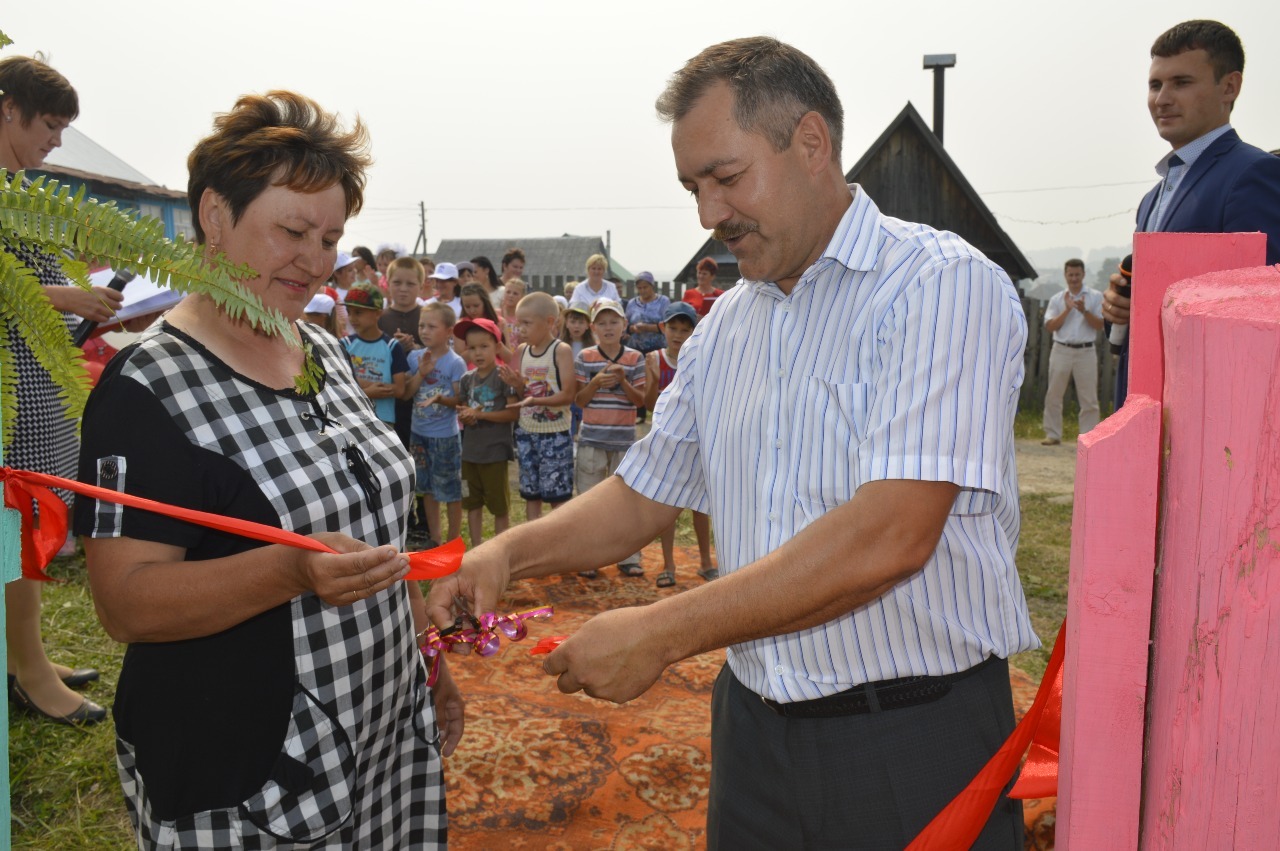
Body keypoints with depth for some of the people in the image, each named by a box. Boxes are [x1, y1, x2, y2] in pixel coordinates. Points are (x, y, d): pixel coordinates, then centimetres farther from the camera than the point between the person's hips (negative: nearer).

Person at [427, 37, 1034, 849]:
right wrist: (511, 551, -5)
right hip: (754, 725, 6)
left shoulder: (944, 286, -14)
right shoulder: (724, 327, 8)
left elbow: (893, 533, -24)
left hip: (916, 742, -5)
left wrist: (663, 632, -22)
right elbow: (643, 495, 13)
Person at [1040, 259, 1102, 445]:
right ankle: (1053, 435, 11)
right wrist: (1067, 310, -11)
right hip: (1061, 351, 1)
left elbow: (1099, 325, -1)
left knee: (1089, 398, -1)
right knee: (1053, 395, 2)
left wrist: (1084, 311, -15)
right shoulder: (1057, 299, 9)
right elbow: (1050, 326, -1)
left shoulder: (1095, 297, 6)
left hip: (1086, 352, -1)